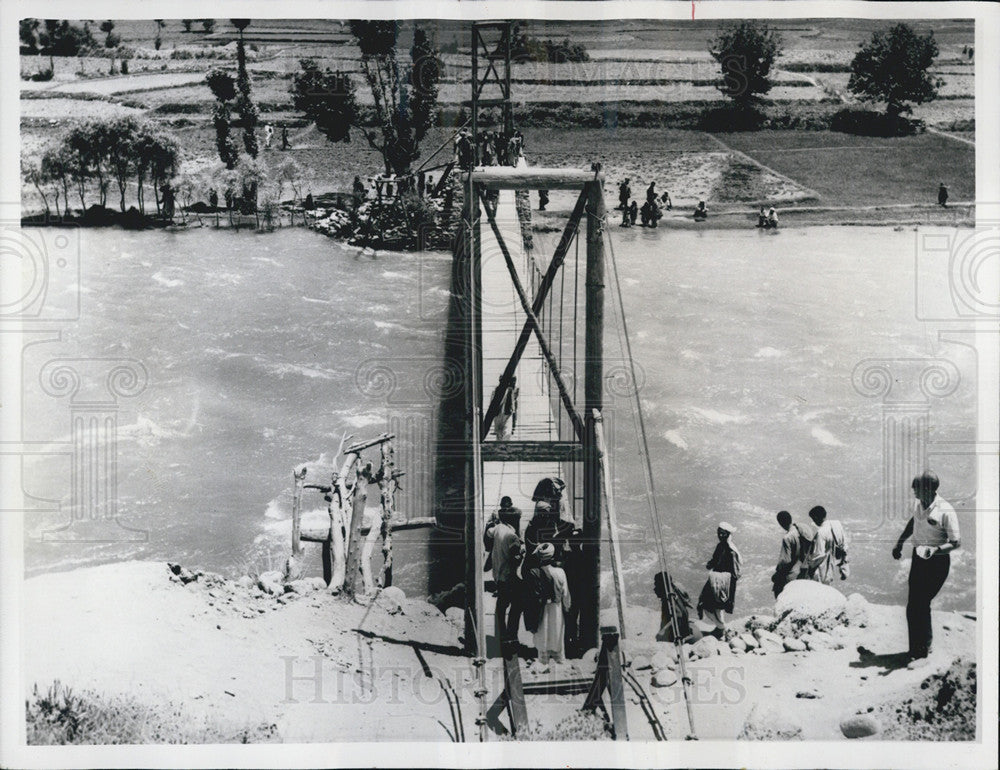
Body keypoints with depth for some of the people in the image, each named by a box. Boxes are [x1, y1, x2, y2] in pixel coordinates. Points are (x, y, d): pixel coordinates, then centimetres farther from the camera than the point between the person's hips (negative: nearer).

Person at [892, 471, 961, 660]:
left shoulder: (945, 511, -21)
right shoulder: (916, 504, -1)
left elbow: (956, 542, -16)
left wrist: (936, 550, -32)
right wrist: (899, 543, 18)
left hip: (938, 561, -6)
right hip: (918, 557, 6)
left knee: (920, 604, -8)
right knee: (914, 605, 5)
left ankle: (922, 648, 8)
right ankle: (917, 648, 19)